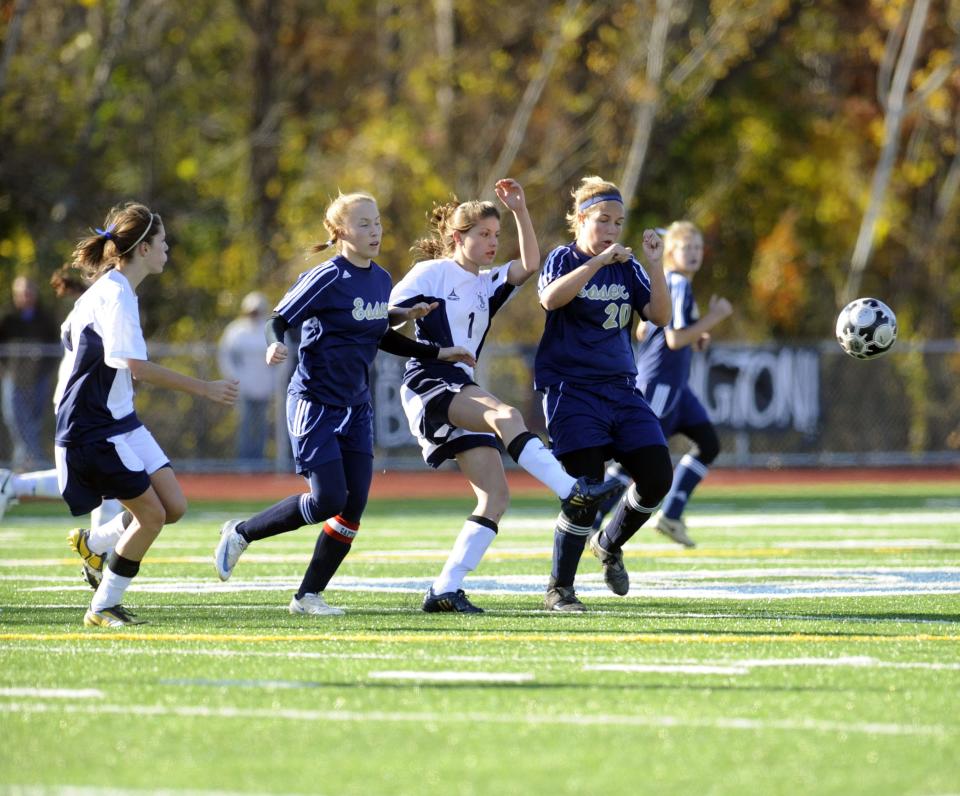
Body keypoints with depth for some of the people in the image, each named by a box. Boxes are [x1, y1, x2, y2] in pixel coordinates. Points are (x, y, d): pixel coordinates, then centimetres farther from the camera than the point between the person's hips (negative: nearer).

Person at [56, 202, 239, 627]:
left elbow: (70, 331, 25)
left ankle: (95, 543, 19)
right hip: (93, 428, -10)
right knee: (151, 513, -9)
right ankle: (103, 608, 2)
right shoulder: (116, 296, -19)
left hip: (119, 421, 10)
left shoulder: (112, 289, 12)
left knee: (174, 506, 3)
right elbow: (138, 367, -27)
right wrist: (206, 389, -23)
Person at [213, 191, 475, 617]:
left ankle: (309, 594, 9)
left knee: (354, 505, -2)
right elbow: (278, 320, -14)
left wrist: (438, 353, 19)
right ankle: (241, 532, 9)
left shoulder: (381, 280, 8)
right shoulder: (328, 277, -14)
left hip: (355, 406, 7)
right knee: (328, 500, -12)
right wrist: (275, 346, -36)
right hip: (315, 402, -7)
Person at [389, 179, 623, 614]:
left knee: (496, 495, -5)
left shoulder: (487, 284, 21)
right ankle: (572, 494, -49)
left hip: (463, 392, 8)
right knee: (504, 415, -35)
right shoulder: (430, 274, 2)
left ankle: (445, 590, -5)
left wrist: (520, 210, 0)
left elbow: (529, 266, 7)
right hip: (428, 385, -8)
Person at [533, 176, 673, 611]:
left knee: (656, 478, -3)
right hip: (572, 390, -5)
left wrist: (654, 264, -10)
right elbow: (550, 298, -24)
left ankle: (610, 545, 25)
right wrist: (598, 262, -27)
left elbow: (660, 316, 1)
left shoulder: (626, 267, 11)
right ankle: (559, 589, 3)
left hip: (621, 390, 5)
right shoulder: (565, 260, -2)